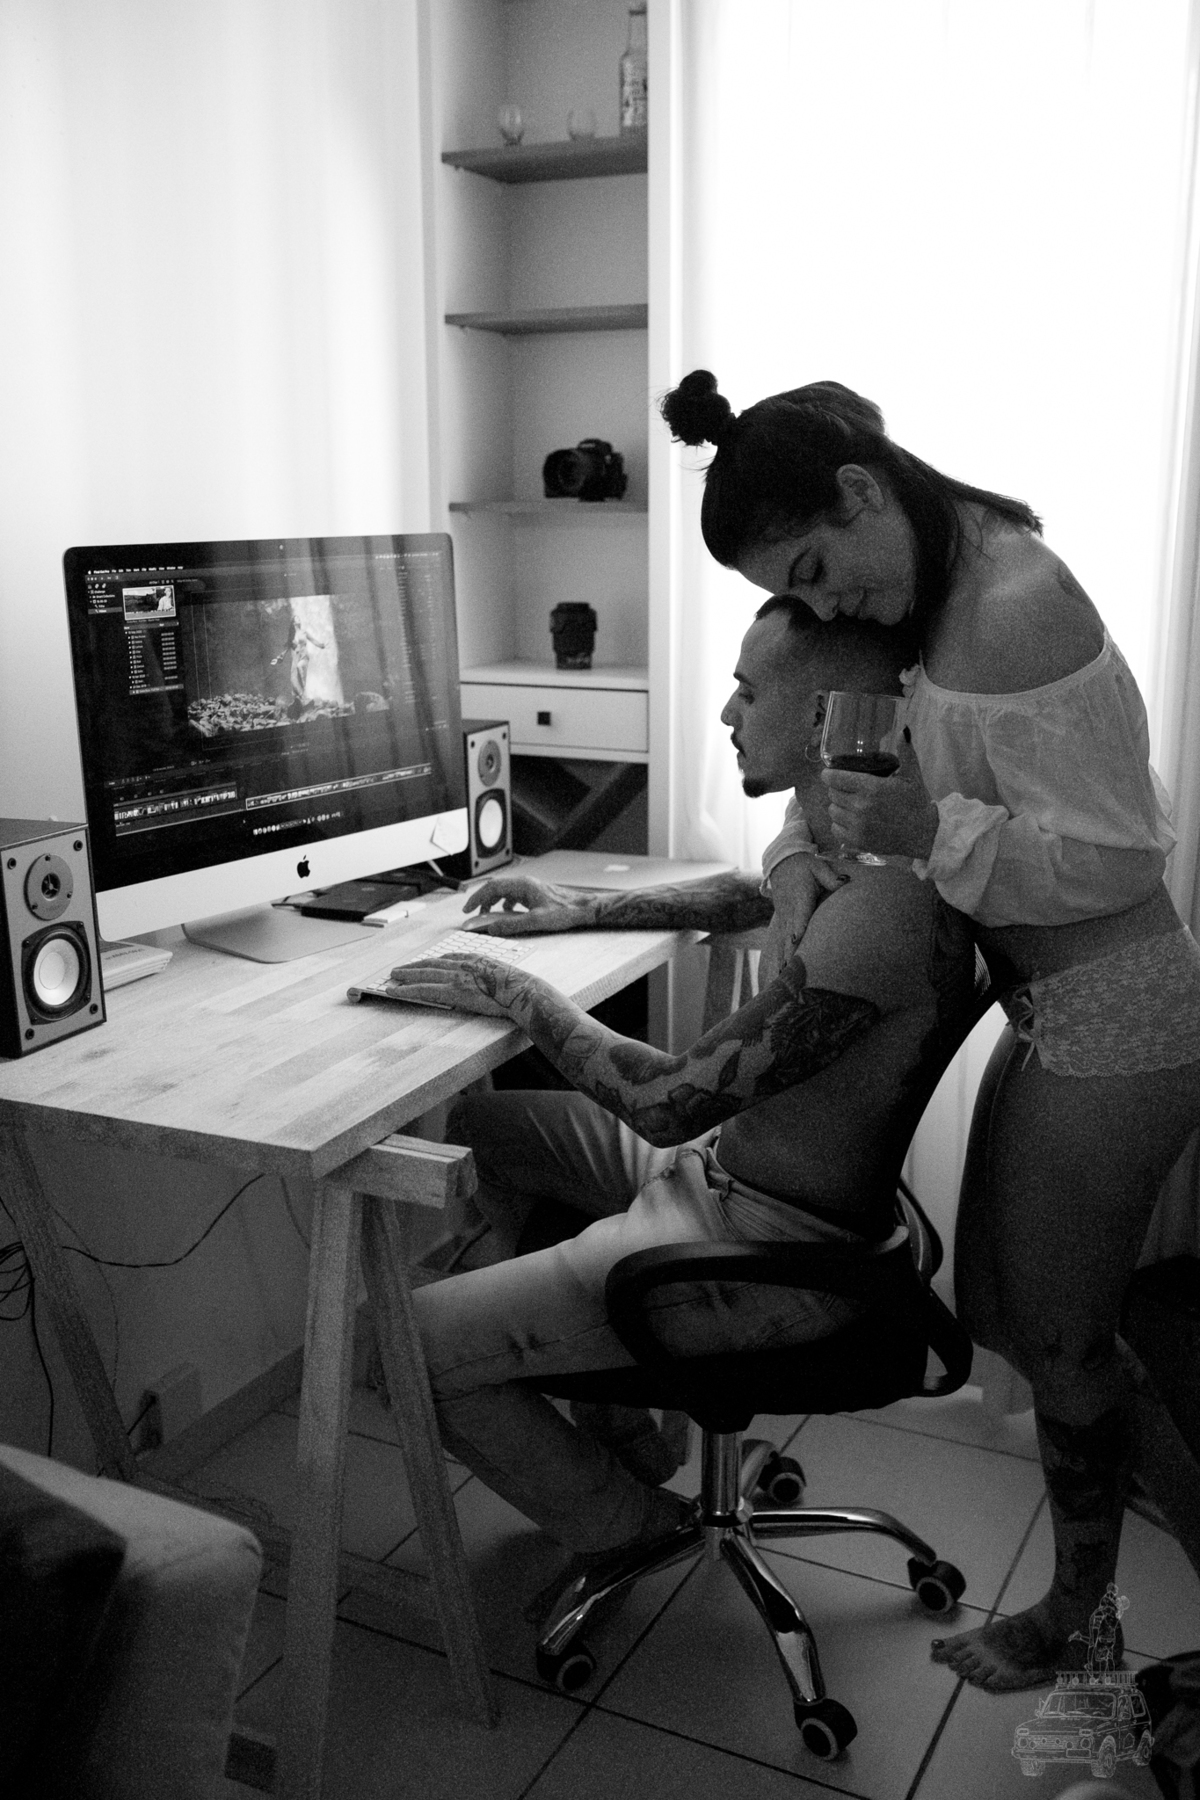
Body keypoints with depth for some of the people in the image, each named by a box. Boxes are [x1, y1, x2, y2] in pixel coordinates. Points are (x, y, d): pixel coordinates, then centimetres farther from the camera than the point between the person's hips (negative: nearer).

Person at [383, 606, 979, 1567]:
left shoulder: (882, 912, -31)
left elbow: (667, 1100, -27)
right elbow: (748, 896, 26)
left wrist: (521, 995, -13)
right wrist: (584, 909, 16)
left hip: (773, 1249, -10)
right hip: (719, 1159, 10)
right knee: (468, 1124, 19)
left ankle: (630, 1526, 15)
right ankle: (614, 1419, 25)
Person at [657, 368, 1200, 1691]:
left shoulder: (1016, 610, -25)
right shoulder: (929, 590, 3)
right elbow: (843, 747, 13)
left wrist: (932, 831, -30)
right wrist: (801, 864, -4)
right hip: (1057, 1012, 9)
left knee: (1058, 1334, 8)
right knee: (1011, 1309, 18)